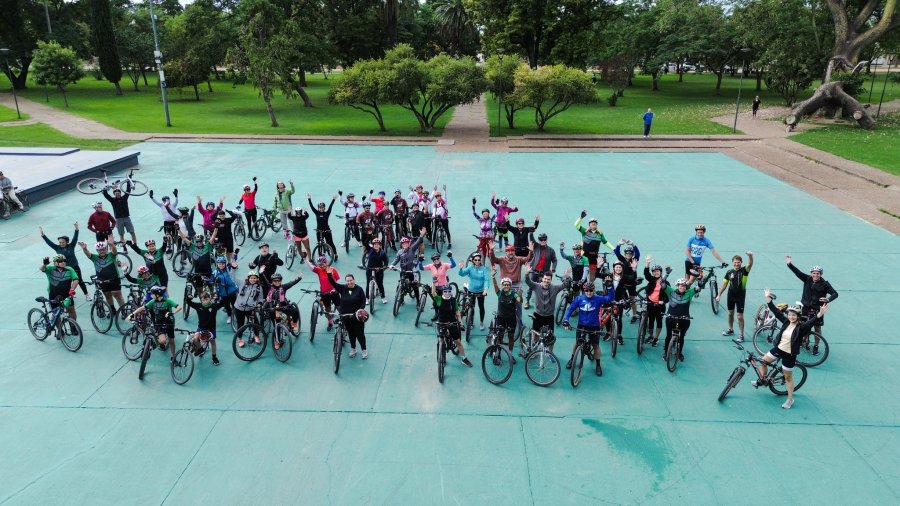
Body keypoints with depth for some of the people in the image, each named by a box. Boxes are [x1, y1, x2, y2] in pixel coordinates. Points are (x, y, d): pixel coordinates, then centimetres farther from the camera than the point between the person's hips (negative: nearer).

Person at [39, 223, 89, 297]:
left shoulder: (71, 246, -9)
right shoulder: (57, 248, -4)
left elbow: (75, 238, -19)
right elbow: (49, 242, -8)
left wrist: (76, 229, -32)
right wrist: (42, 234, -17)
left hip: (74, 267, -2)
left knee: (80, 281, 6)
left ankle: (87, 295, 16)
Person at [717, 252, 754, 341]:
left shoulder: (744, 270, -10)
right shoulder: (729, 272, -2)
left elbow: (750, 264, -31)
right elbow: (724, 284, 4)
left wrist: (750, 256, -51)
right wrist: (719, 295, 2)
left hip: (740, 296, -4)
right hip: (731, 295, 4)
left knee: (740, 316, -2)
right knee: (730, 313, 18)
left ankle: (741, 334, 9)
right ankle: (730, 329, 37)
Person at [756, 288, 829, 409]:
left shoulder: (801, 327, -18)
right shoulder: (786, 322, -3)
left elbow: (811, 322, -36)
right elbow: (776, 311, -3)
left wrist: (819, 315, -54)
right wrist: (768, 298, -7)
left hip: (789, 355, -5)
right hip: (778, 349, 5)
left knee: (788, 378, 7)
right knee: (763, 361, 13)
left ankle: (790, 400, 24)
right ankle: (761, 381, 37)